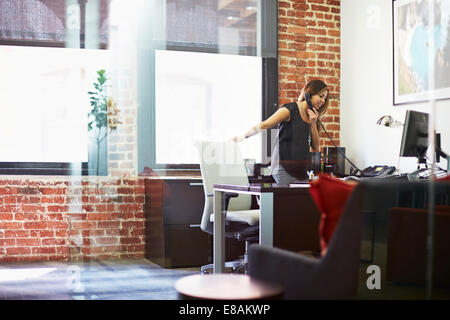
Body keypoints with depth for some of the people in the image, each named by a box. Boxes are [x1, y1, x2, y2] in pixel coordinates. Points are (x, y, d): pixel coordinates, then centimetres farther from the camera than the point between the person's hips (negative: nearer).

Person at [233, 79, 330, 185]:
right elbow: (263, 126, -12)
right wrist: (241, 137, -20)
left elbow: (316, 148, 14)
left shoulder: (312, 116, 17)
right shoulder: (290, 110, -5)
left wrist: (313, 124, 1)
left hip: (301, 169, 7)